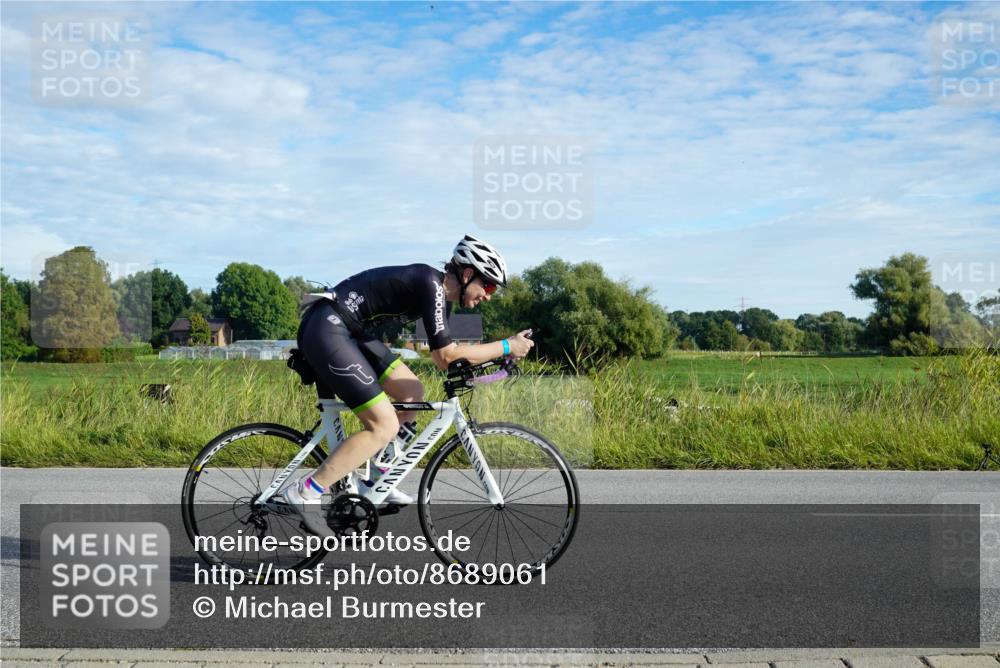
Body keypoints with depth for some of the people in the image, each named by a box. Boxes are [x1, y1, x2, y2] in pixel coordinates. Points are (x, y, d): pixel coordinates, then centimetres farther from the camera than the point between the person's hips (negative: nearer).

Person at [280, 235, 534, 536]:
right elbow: (447, 355, -19)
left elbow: (441, 356, 19)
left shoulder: (439, 291, 13)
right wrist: (507, 347, -11)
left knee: (412, 392, 12)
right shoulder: (430, 283, -16)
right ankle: (304, 493, -9)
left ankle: (376, 481, 18)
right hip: (326, 330, -10)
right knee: (384, 427, -11)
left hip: (349, 331, 10)